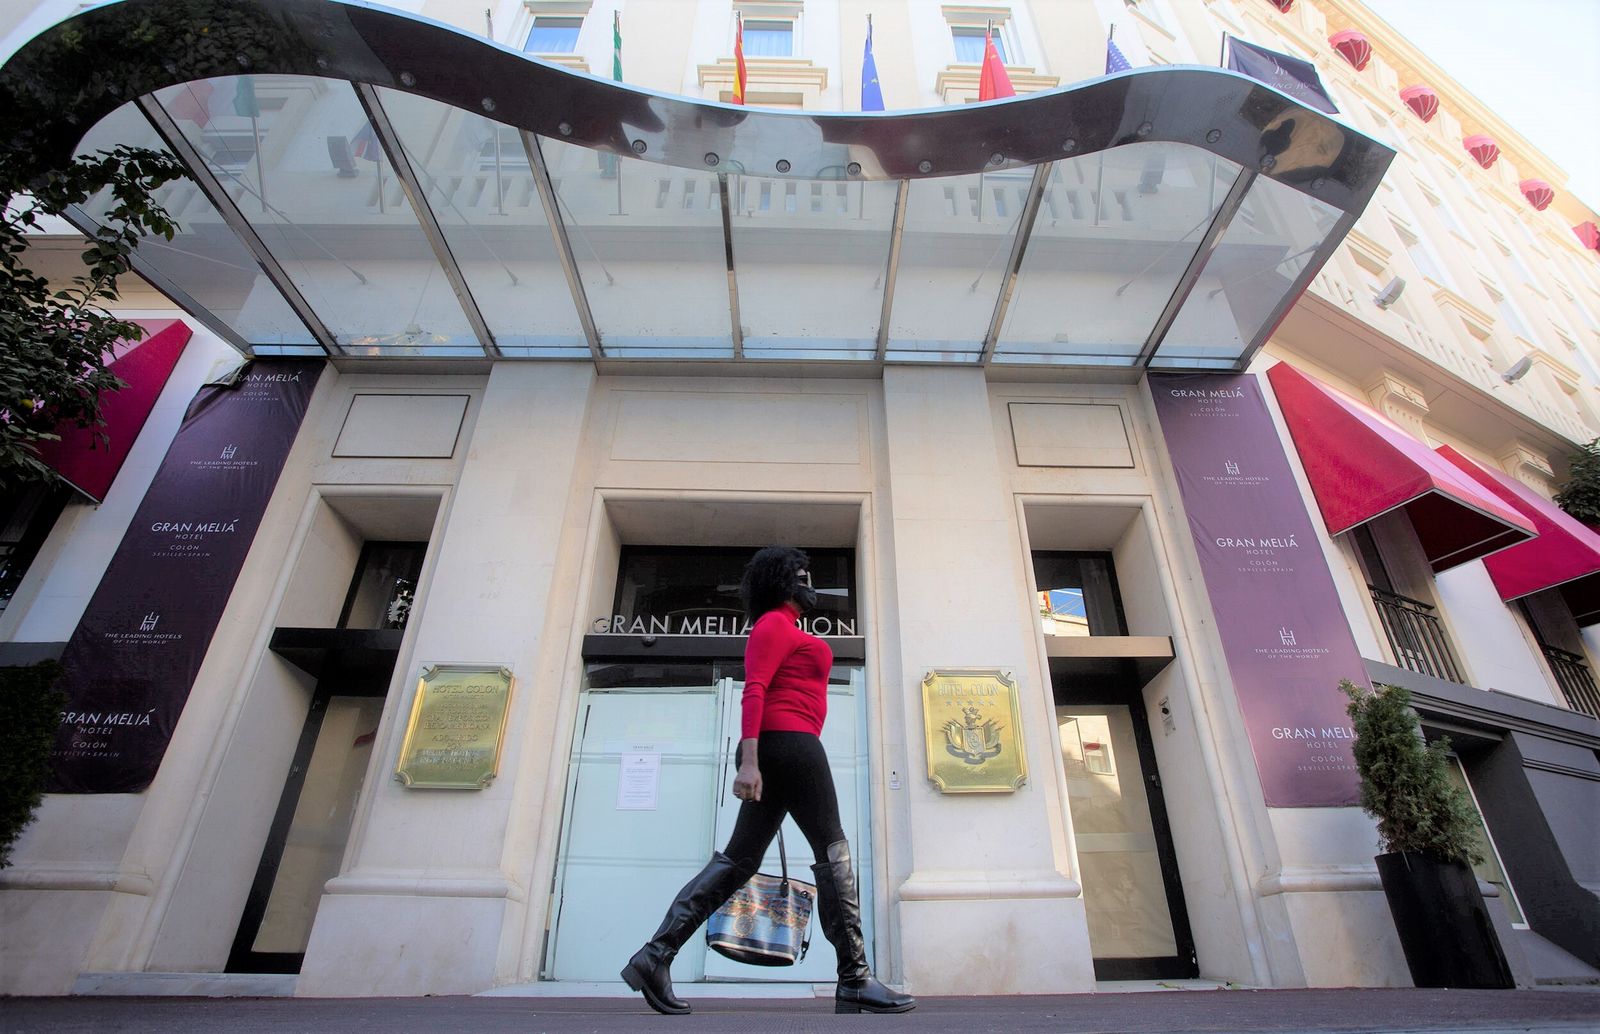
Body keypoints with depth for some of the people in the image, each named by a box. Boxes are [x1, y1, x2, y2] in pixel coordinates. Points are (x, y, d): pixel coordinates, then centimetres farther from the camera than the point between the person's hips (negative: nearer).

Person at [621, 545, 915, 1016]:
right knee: (832, 851, -4)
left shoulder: (779, 629, 26)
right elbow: (753, 691, -15)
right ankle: (855, 981, 0)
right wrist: (749, 760, -23)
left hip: (771, 752, 10)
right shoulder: (777, 624, -2)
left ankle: (655, 956, 2)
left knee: (738, 859, 4)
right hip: (789, 743, -10)